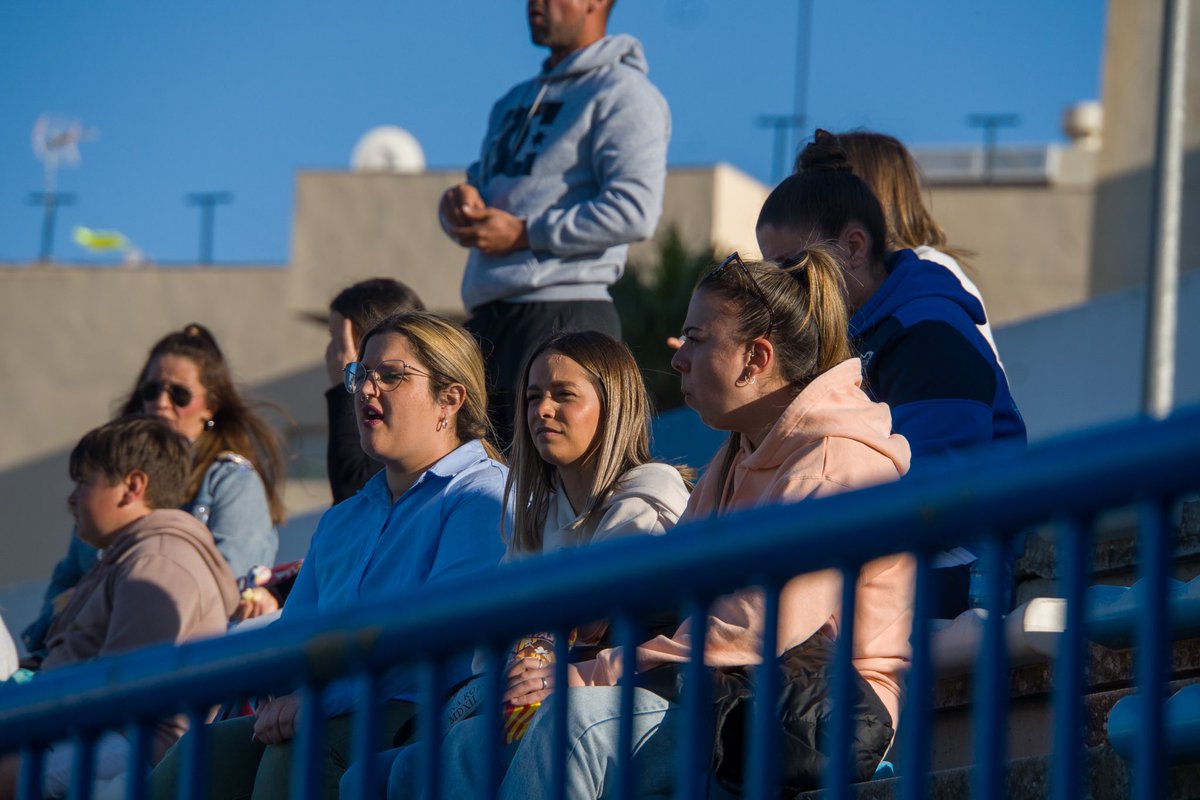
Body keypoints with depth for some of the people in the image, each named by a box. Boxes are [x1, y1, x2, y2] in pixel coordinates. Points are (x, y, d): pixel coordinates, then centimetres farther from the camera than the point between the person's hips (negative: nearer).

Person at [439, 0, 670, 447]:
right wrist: (460, 203, 2)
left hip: (564, 314, -9)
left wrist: (525, 233, -12)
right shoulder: (515, 103, 25)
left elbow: (635, 213, -16)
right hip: (489, 318, 9)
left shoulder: (622, 95, -4)